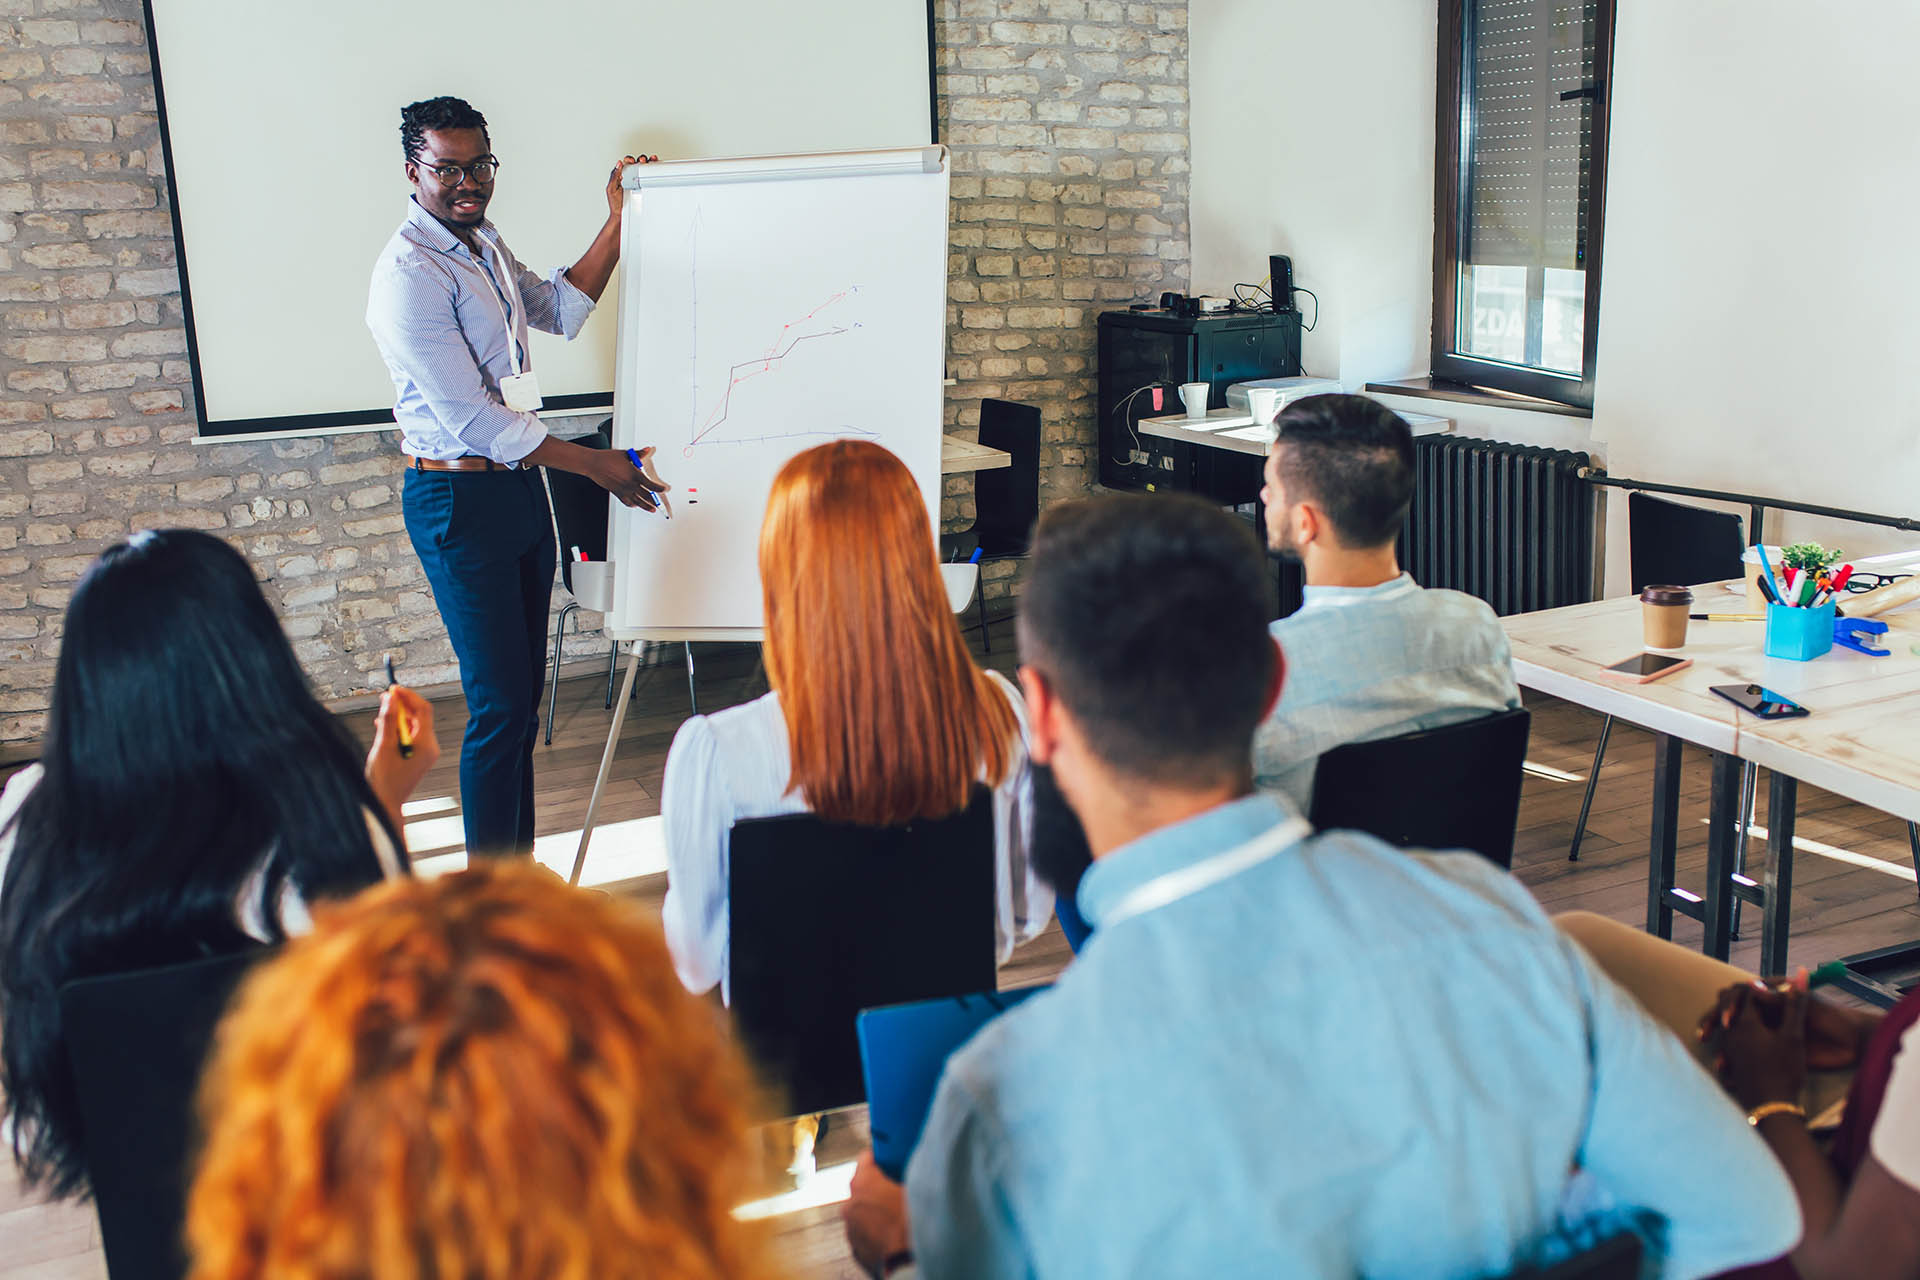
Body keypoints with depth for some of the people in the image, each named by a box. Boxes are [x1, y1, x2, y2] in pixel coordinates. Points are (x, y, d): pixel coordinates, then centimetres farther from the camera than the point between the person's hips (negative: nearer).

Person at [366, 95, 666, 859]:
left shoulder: (484, 245, 10)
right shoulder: (410, 274, -19)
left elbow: (560, 310, 19)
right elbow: (473, 422, -21)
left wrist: (618, 220, 10)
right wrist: (595, 465, -15)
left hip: (518, 481, 9)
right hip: (460, 502, -9)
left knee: (524, 692, 14)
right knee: (501, 705, -5)